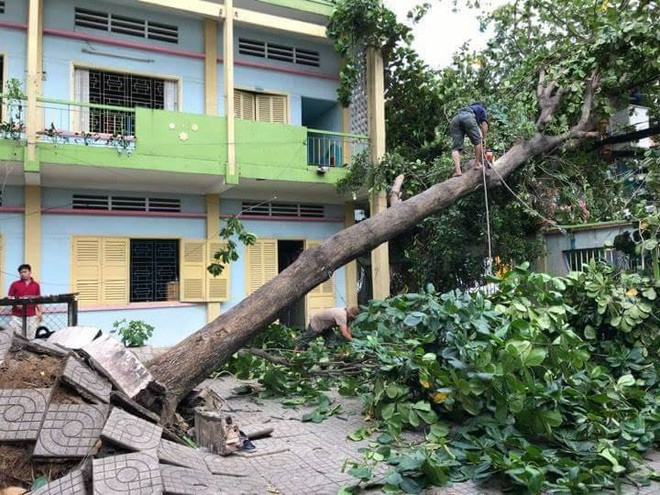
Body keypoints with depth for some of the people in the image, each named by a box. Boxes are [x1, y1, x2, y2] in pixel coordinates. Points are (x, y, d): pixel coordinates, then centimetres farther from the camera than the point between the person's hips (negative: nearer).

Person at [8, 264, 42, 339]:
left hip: (31, 316, 1)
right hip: (17, 316, -1)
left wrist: (39, 312, 4)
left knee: (30, 338, 2)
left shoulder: (36, 285, 8)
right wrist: (16, 303, -15)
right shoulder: (15, 284, 4)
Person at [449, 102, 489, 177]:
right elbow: (484, 124, 18)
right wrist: (483, 140, 20)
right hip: (468, 117, -4)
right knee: (478, 141, 16)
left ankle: (457, 170, -14)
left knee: (456, 148, 1)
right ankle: (477, 164, 19)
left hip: (455, 118, 4)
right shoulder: (482, 109, 36)